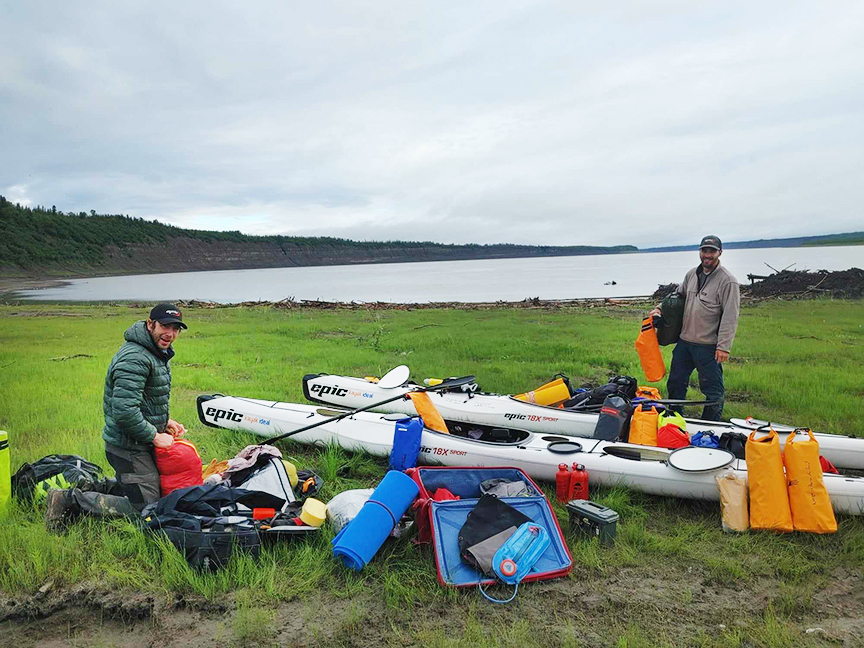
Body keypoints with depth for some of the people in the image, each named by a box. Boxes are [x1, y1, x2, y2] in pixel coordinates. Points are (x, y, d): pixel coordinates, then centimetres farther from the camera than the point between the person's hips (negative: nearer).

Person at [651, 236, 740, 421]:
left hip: (708, 346, -7)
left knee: (713, 390, 3)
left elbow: (730, 317, -15)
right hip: (684, 342, 7)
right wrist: (660, 308, 9)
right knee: (675, 383, 17)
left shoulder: (728, 281, -12)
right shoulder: (691, 275, 10)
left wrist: (723, 347, -19)